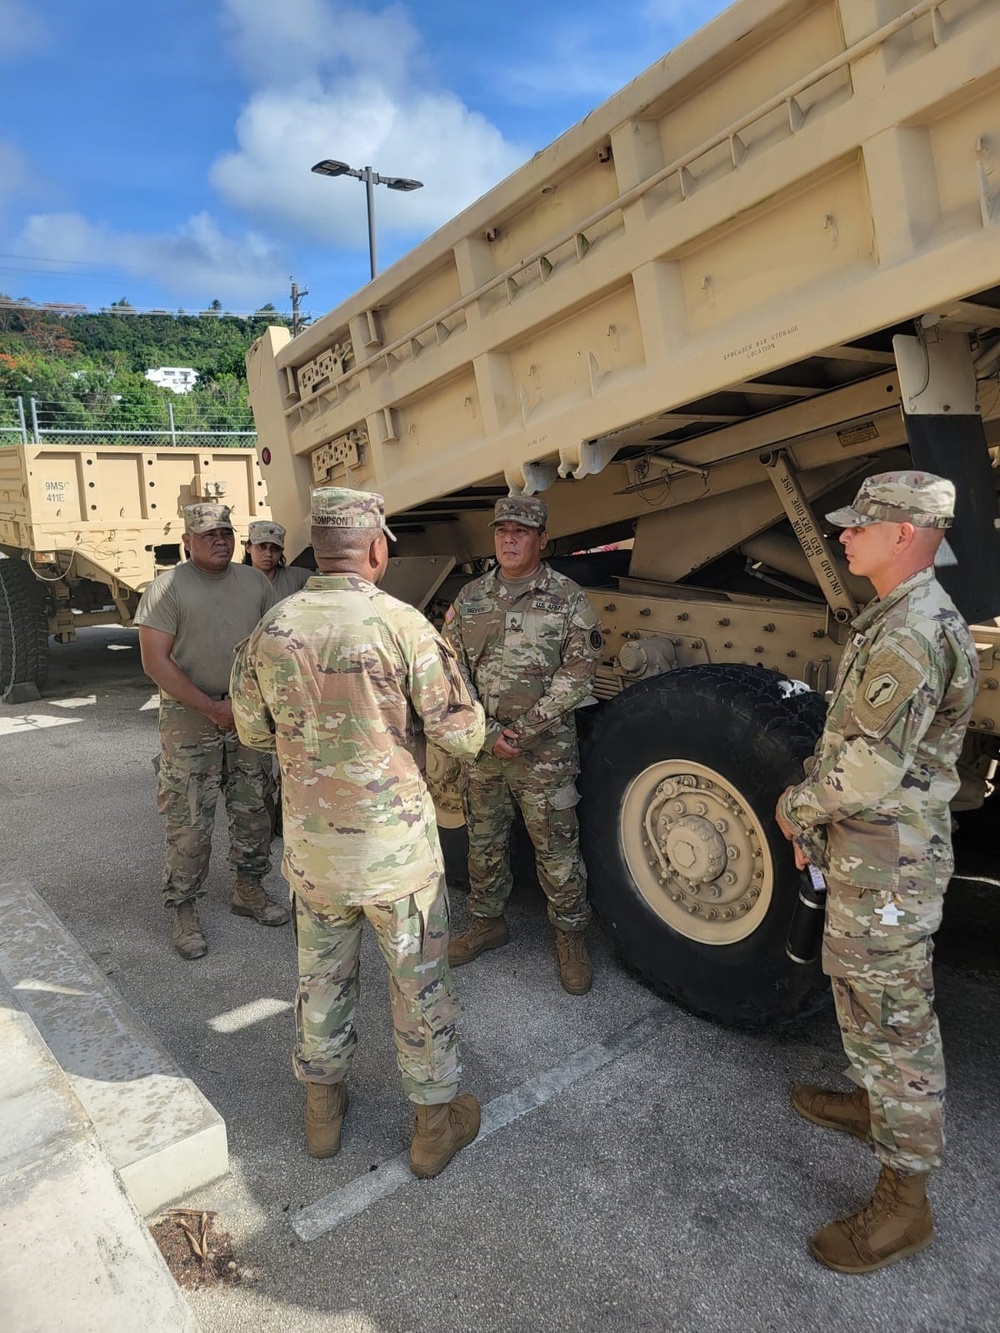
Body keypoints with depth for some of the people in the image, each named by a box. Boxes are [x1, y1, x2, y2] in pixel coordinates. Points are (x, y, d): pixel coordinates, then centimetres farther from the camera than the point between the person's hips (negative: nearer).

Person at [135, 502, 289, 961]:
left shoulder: (254, 582, 6)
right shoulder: (167, 588, -8)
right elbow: (155, 662, -13)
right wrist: (212, 708, -15)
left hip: (248, 714, 5)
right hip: (189, 719, -5)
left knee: (253, 810, 14)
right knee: (189, 821, 0)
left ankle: (248, 890, 32)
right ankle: (184, 912, 15)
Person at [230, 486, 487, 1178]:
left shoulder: (271, 628, -5)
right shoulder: (403, 625, -19)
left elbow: (254, 732, 8)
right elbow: (462, 735, -15)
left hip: (310, 844, 4)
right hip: (397, 846, -4)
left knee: (322, 976, 22)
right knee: (420, 983, 14)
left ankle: (324, 1108, 41)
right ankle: (437, 1123, 30)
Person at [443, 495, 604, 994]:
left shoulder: (569, 599, -5)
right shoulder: (469, 599, 5)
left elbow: (576, 675, -10)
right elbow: (452, 672, 2)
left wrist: (524, 730, -14)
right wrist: (487, 733, -8)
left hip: (545, 750, -3)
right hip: (481, 746, 4)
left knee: (556, 848, 4)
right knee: (483, 841, 17)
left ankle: (570, 936, 23)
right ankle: (487, 921, 36)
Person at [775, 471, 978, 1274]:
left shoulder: (915, 633, -25)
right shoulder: (891, 621, 10)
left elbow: (870, 766, -29)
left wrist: (796, 807, -11)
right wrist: (816, 818, 12)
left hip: (888, 866, -10)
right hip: (865, 849, 10)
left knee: (892, 1018, 3)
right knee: (863, 994, 26)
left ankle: (905, 1200, 20)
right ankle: (876, 1105, 47)